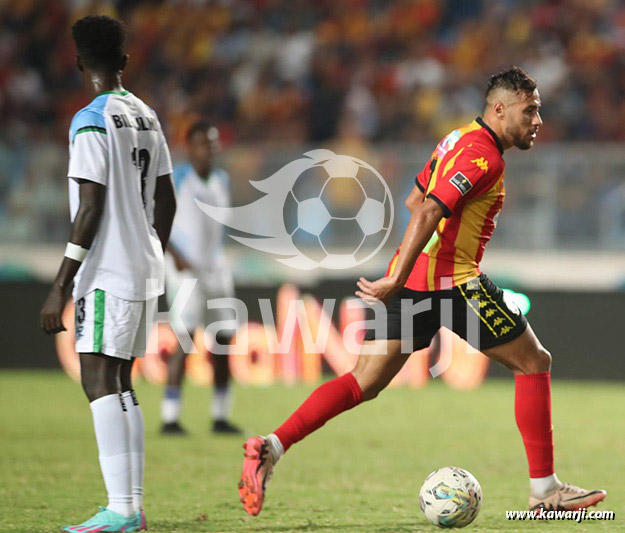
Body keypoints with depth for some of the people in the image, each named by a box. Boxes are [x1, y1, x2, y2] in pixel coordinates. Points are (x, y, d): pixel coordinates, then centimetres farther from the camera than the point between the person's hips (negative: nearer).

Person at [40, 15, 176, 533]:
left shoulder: (92, 122, -12)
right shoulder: (147, 117, 13)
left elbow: (90, 209, -17)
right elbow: (166, 202, 17)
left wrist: (61, 286, -16)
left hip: (108, 271, -8)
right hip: (144, 270, 8)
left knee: (100, 381, -11)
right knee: (120, 383, 11)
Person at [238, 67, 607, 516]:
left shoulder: (461, 139, 18)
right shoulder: (485, 156, -13)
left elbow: (415, 201, 28)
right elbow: (427, 211, -24)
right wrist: (397, 281, -28)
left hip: (412, 280, 9)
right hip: (452, 281, -9)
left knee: (364, 383, 4)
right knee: (534, 363, 5)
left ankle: (273, 446, -12)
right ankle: (544, 488, 6)